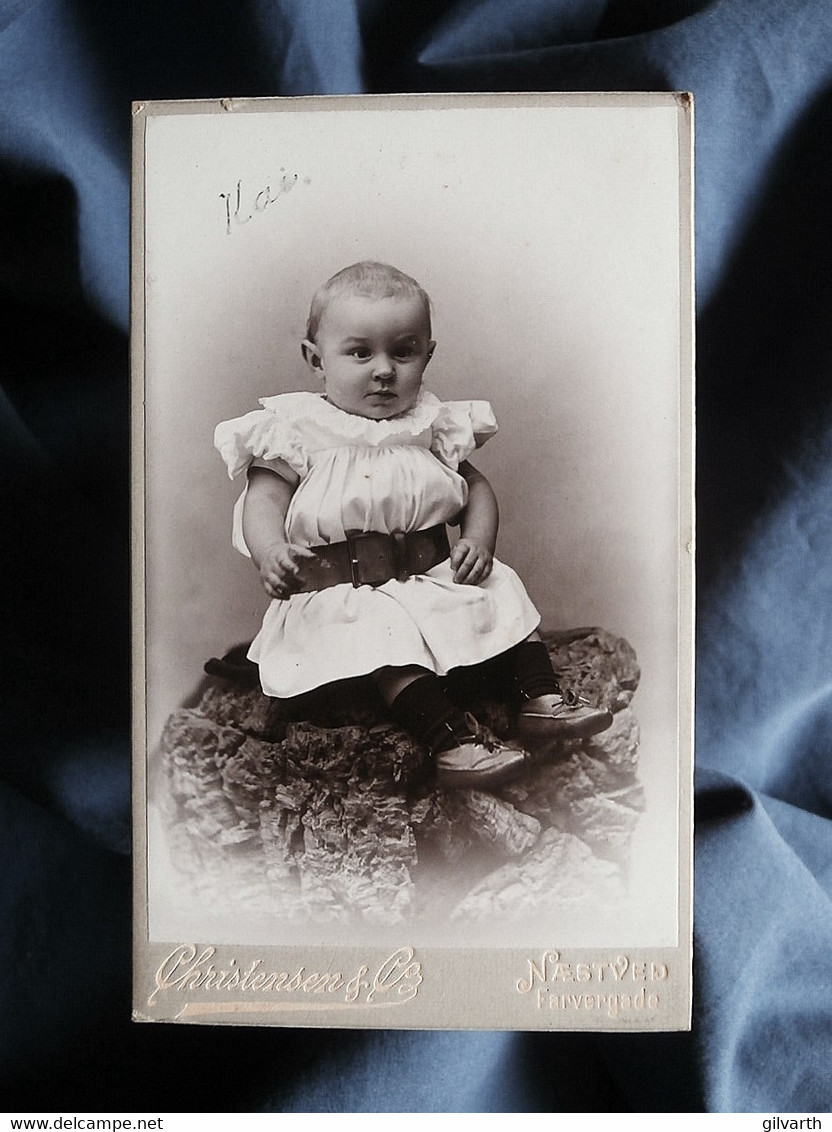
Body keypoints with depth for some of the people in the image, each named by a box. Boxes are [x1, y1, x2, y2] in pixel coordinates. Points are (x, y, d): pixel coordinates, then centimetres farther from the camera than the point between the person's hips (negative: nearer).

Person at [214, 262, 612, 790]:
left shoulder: (434, 425, 11)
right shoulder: (296, 428, 0)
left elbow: (476, 487, 17)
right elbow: (263, 501, -5)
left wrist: (479, 540, -4)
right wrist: (271, 552, -28)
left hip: (434, 572, 5)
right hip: (343, 590, -5)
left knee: (503, 587, -9)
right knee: (387, 629, -32)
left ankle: (542, 698, -7)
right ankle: (449, 737, -35)